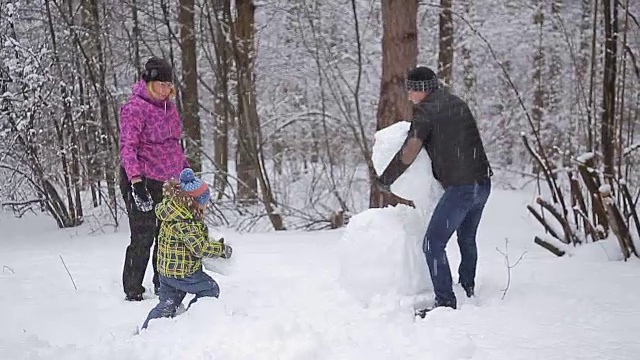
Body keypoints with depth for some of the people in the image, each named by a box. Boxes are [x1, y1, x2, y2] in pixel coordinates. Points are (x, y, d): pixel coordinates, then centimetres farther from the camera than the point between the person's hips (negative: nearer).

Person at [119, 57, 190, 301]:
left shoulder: (168, 106, 12)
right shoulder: (135, 108, -13)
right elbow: (128, 146, -20)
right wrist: (136, 180, -29)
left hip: (169, 180, 8)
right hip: (142, 181, -8)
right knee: (143, 238, -6)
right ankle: (133, 292, 5)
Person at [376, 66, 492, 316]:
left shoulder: (426, 110, -8)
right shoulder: (458, 104, 15)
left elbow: (409, 152, -15)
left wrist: (385, 178, -4)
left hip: (460, 187, -9)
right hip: (483, 182, 9)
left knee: (433, 244, -4)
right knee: (467, 239, 25)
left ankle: (445, 301, -6)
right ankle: (467, 290, 38)